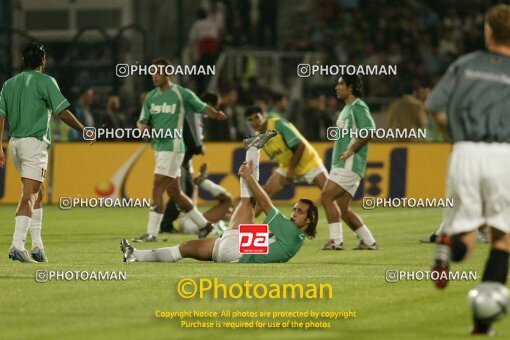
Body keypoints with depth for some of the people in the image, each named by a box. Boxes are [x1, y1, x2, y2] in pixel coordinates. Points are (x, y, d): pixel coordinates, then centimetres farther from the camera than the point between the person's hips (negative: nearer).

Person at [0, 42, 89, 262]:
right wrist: (84, 130, 3)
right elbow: (63, 112, -9)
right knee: (29, 196, -10)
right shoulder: (45, 81, -5)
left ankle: (37, 245, 15)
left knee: (37, 194, 18)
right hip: (34, 143, -7)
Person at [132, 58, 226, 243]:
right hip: (158, 147, 7)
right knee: (174, 191, 12)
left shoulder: (182, 94, -6)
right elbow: (142, 121, 11)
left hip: (172, 146, -7)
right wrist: (142, 126, -13)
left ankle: (152, 233, -9)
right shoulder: (151, 96, 11)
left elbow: (203, 108, 0)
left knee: (157, 189, -12)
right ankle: (204, 224, 25)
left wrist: (216, 114, -21)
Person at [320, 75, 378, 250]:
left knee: (326, 196, -16)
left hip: (350, 164, -10)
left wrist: (351, 150, -19)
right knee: (342, 207, 9)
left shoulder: (358, 107, -11)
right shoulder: (347, 108, 20)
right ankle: (368, 241, 15)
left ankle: (336, 240, -16)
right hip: (342, 164, 10)